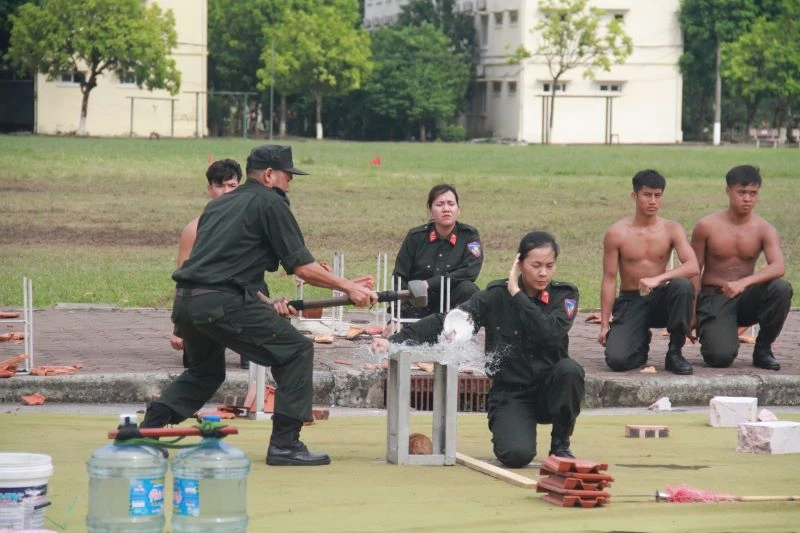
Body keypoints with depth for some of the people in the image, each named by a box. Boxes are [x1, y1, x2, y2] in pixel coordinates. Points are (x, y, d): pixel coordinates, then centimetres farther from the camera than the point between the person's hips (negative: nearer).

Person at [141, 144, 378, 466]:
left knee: (206, 370, 30)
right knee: (296, 351, 1)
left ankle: (146, 430, 19)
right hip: (222, 303, -8)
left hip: (184, 303, 8)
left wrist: (265, 303, 26)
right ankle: (285, 445, -3)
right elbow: (302, 267, -2)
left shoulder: (219, 204, 26)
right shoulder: (270, 202, 3)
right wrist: (349, 288, 8)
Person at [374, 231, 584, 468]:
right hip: (510, 393, -1)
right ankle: (504, 433, 12)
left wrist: (517, 295, -20)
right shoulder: (496, 296, -5)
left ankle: (560, 443, -7)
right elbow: (445, 323, -10)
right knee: (517, 454, -28)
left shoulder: (565, 295, -4)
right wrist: (394, 342, -21)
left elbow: (551, 334, -24)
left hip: (549, 391, 1)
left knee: (569, 369, -32)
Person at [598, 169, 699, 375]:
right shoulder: (617, 233, -6)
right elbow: (609, 279, -4)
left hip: (660, 299, 1)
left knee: (682, 286, -34)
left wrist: (658, 279, -33)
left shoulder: (672, 230, -3)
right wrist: (605, 324, -7)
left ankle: (675, 352, -15)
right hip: (630, 302, -1)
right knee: (616, 360, -24)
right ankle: (641, 342, 16)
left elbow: (692, 266, -18)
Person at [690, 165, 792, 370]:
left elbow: (778, 267, -22)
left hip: (745, 299, 2)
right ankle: (709, 334, 13)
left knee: (781, 288, -30)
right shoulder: (707, 226, -6)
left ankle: (763, 349, -7)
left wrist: (744, 282, -38)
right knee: (721, 357, -27)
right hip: (713, 298, -2)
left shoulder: (764, 230, -5)